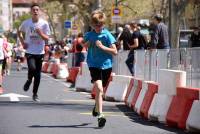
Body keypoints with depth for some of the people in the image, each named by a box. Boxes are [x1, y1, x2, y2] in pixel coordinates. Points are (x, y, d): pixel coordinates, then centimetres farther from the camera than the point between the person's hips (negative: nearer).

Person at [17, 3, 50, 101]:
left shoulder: (44, 23, -2)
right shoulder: (26, 23, -1)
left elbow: (47, 38, -2)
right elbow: (19, 32, 17)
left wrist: (41, 33, -22)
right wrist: (22, 42, 3)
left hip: (40, 52, 1)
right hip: (30, 51, -1)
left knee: (38, 74, 3)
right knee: (32, 68, -24)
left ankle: (35, 94, 15)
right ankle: (29, 81, 10)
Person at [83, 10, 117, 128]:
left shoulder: (107, 35, -6)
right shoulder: (89, 35, 2)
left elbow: (115, 51, -8)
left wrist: (102, 47, -18)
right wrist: (87, 44, -1)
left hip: (106, 65, 1)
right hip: (94, 65, -1)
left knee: (101, 89, 16)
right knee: (99, 88, -18)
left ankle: (97, 107, 46)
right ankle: (100, 115, -21)